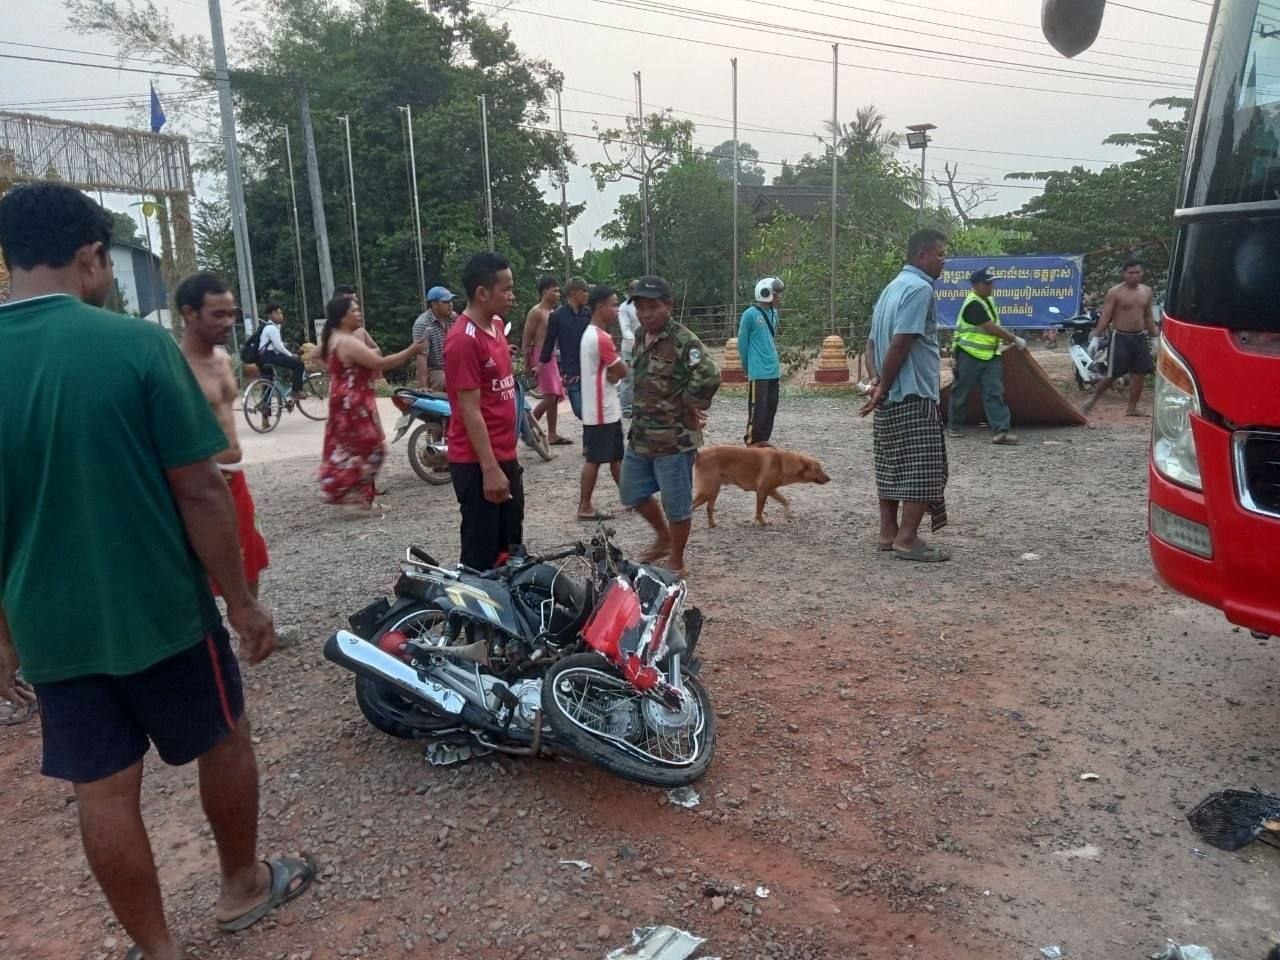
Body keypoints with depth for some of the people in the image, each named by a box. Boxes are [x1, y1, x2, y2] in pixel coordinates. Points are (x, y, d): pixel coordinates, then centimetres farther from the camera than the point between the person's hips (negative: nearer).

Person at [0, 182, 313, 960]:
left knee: (103, 790, 14)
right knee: (224, 741, 19)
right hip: (161, 608, -4)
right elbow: (199, 491, -17)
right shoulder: (137, 343, -16)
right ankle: (243, 886, 38)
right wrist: (241, 600, -6)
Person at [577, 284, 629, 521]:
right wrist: (615, 371, 5)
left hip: (606, 408, 10)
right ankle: (584, 508, 6)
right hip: (601, 411, -10)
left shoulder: (592, 334, 13)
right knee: (594, 459, -2)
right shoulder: (601, 338, -20)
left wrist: (611, 373, -6)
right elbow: (622, 371, -14)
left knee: (616, 456, 16)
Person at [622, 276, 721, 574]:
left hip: (674, 439, -9)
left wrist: (691, 406, -18)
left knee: (676, 503, 5)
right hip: (640, 436, 9)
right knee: (632, 493, 19)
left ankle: (676, 561, 23)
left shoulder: (683, 341, -19)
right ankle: (663, 538, 41)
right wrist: (637, 424, 13)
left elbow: (710, 376, -32)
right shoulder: (641, 336, 8)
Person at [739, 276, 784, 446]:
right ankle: (751, 442, 2)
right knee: (758, 407, -6)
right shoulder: (750, 314, -12)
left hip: (774, 371, 8)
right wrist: (748, 367, 1)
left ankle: (763, 440, 20)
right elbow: (742, 343, -6)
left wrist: (776, 364, 17)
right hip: (758, 372, -7)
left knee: (771, 406, 11)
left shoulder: (774, 313, 10)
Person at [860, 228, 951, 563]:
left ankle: (888, 531, 17)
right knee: (923, 469, -5)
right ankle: (907, 539, -4)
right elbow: (900, 343, -20)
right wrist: (882, 388, -14)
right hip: (914, 394, -10)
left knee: (892, 465, 12)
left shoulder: (893, 287, 17)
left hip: (891, 397, 10)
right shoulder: (919, 288, -13)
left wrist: (875, 379, 1)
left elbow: (872, 342, 15)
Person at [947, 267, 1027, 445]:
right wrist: (1015, 339, -11)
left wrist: (1009, 339, 15)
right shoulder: (973, 305, -19)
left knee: (995, 392, -4)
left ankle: (1000, 431, -10)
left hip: (989, 355, 8)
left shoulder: (989, 299, 11)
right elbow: (993, 329, -19)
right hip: (969, 356, -8)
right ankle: (955, 427, 22)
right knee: (962, 393, 5)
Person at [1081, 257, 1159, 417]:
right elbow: (1105, 317, -9)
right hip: (1121, 337, -5)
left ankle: (1131, 408, 12)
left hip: (1140, 337, 5)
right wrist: (1095, 338, -14)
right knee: (1112, 374, -7)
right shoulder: (1115, 292, -7)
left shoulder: (1147, 292, 9)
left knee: (1139, 373, 3)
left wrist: (1156, 337, 16)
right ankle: (1092, 399, 11)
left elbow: (1149, 317, 17)